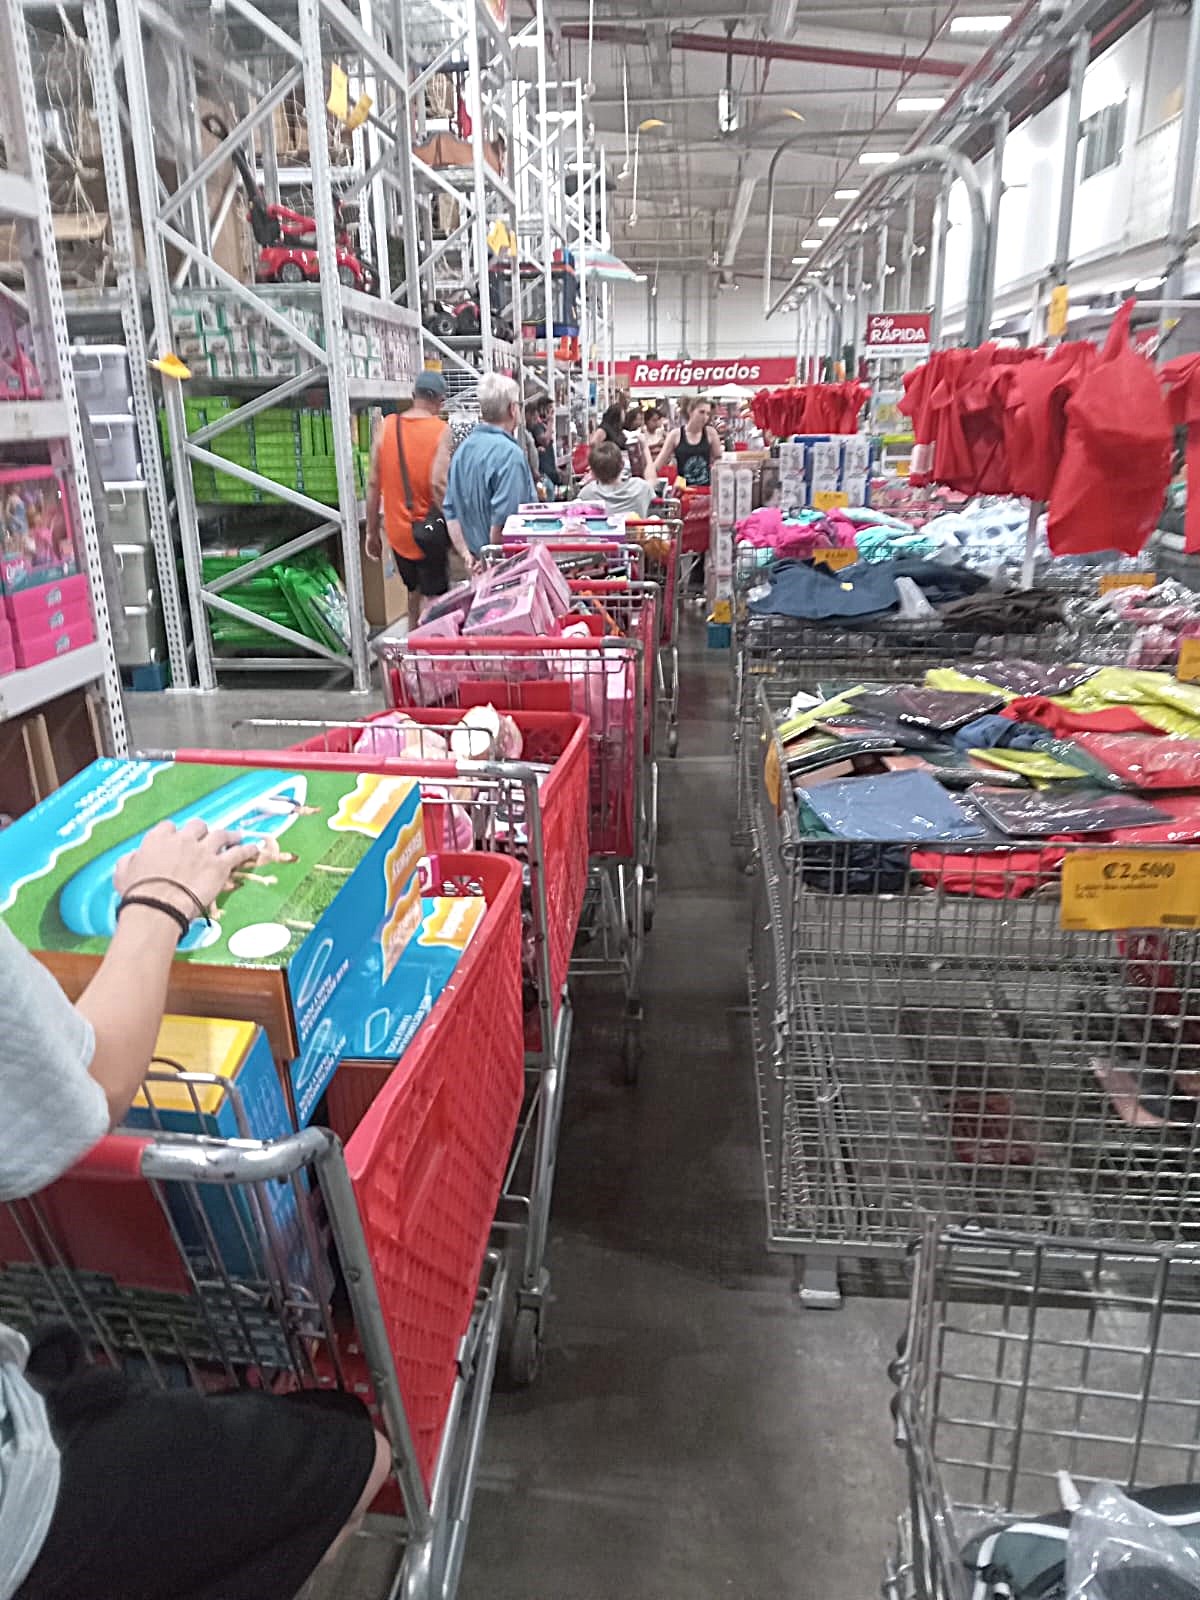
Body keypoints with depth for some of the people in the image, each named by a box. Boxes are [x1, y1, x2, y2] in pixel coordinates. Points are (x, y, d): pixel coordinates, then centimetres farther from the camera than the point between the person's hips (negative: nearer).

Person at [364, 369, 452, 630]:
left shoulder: (385, 426, 1)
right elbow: (438, 483, -22)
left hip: (397, 530, 5)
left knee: (414, 589, 23)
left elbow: (373, 483, 1)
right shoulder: (440, 430, -11)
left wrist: (372, 531, 8)